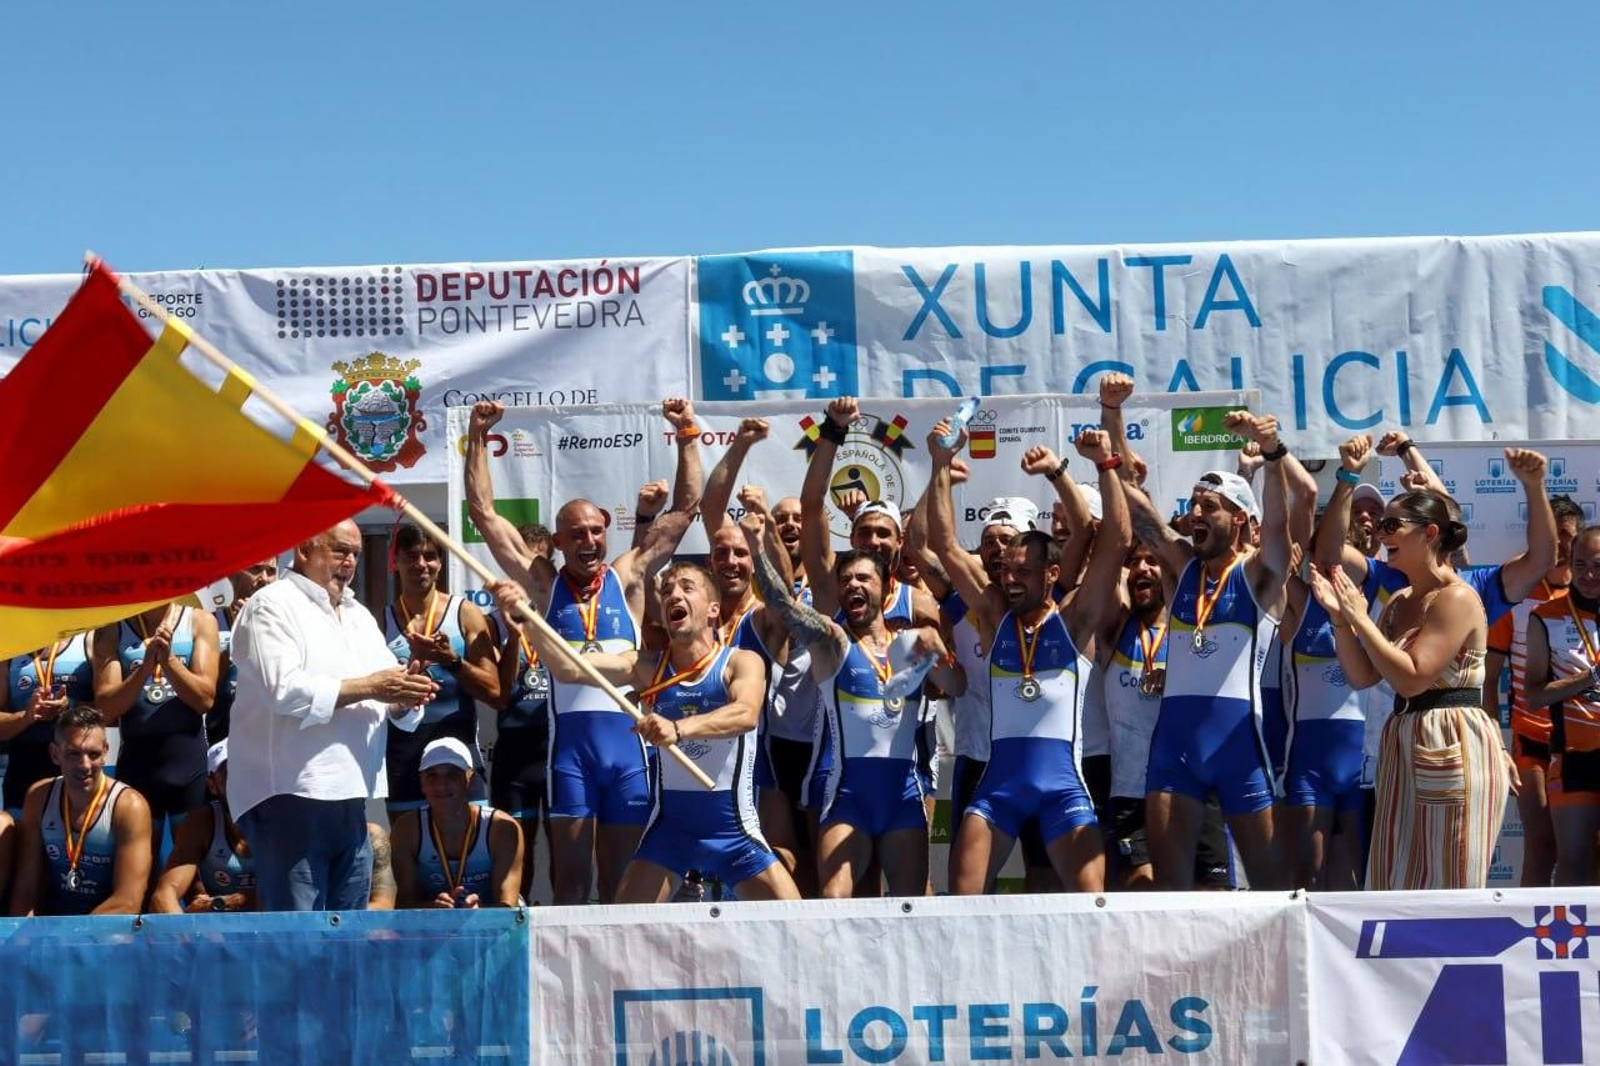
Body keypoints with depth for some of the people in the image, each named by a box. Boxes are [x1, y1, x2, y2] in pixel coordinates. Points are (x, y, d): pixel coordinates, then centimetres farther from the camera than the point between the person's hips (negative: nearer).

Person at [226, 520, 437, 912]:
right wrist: (367, 687, -15)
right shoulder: (273, 606, -3)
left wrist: (407, 698, -7)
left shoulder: (360, 616, 21)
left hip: (351, 798, 8)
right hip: (290, 796, -8)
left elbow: (391, 704, 18)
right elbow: (283, 689, -18)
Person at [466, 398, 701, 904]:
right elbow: (483, 512, 9)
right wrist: (478, 438, 6)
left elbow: (686, 507, 12)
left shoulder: (627, 577, 11)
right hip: (569, 738, -1)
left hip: (627, 736, 1)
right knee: (570, 878, -1)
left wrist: (687, 435, 8)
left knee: (624, 881, 5)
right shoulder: (544, 583, 9)